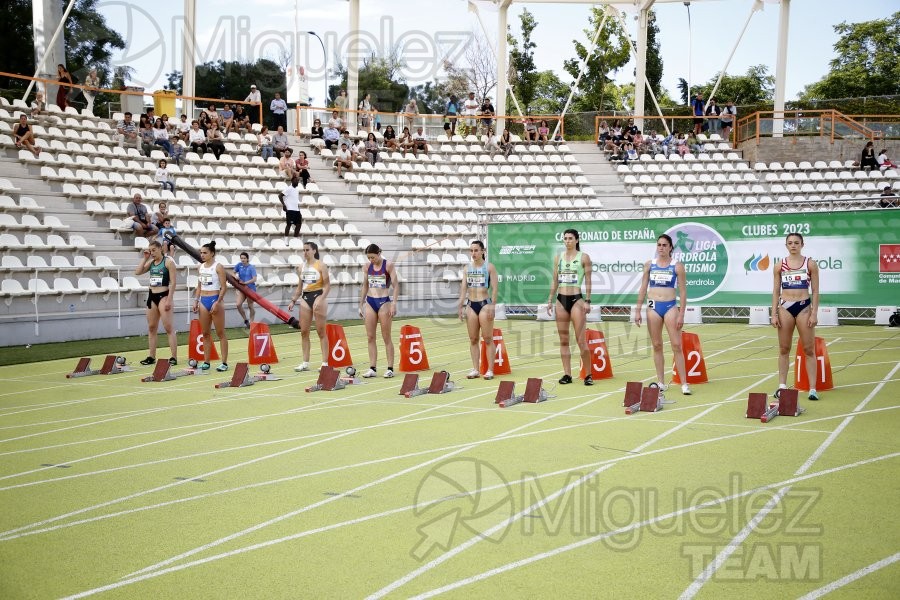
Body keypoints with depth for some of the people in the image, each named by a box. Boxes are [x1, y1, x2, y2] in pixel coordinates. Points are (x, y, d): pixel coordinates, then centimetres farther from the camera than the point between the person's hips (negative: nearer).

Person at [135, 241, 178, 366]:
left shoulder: (168, 262, -8)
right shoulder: (151, 262, 11)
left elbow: (173, 282, -12)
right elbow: (137, 272, 5)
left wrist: (169, 300, -18)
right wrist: (145, 258, 1)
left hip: (164, 296, -7)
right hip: (152, 296, 7)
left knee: (169, 327, -9)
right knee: (151, 327, 10)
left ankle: (174, 357, -9)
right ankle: (152, 356, 18)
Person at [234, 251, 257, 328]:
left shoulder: (251, 267, -10)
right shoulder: (239, 265, 0)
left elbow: (254, 279, -17)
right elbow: (233, 273, 12)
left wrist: (245, 282, -26)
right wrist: (235, 276, -11)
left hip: (250, 289, -3)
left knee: (250, 306, 5)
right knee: (238, 304, -12)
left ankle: (251, 322, 18)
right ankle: (245, 320, 6)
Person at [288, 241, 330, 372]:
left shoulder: (321, 265, -6)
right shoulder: (301, 267, 12)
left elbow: (327, 285, -11)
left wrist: (321, 300, -22)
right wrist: (293, 300, 9)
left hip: (318, 296, -6)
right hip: (305, 298, 6)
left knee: (321, 332, -3)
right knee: (304, 331, 4)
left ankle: (325, 363, 2)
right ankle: (305, 362, 10)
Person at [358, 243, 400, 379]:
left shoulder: (388, 265, -5)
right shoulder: (367, 267, 7)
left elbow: (396, 285, -7)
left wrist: (394, 304, -15)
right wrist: (361, 305, 13)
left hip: (384, 302, -5)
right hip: (370, 302, 5)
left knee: (386, 337, -1)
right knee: (370, 337, 3)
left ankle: (390, 368, 5)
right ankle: (372, 368, 7)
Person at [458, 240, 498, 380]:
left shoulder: (489, 267, -3)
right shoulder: (467, 268, 10)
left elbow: (494, 288, -6)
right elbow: (463, 288, 10)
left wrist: (492, 306, -14)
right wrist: (461, 306, 4)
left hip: (484, 304, -5)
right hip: (471, 305, 5)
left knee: (488, 339, -3)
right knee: (473, 339, 6)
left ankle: (490, 370, 1)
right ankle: (475, 370, 10)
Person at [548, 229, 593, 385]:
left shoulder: (583, 257, -1)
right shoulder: (558, 257, 11)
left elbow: (588, 281, -3)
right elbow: (555, 281, 14)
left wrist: (587, 301, -11)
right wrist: (550, 300, 9)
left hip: (576, 299, -5)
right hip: (561, 299, 5)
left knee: (581, 340, -8)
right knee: (563, 340, 5)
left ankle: (588, 375, 0)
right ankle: (567, 374, 10)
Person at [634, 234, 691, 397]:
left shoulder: (677, 266, -1)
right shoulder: (649, 265, 7)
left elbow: (683, 292, -1)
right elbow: (643, 289, 11)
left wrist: (681, 314, -6)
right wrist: (638, 310, 7)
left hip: (670, 306, -3)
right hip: (653, 306, 3)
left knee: (676, 346, -7)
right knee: (657, 346, 7)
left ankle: (684, 383, -5)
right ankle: (661, 382, 14)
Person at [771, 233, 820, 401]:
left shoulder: (810, 264, 1)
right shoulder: (779, 265, 5)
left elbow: (815, 291, 1)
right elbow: (776, 291, 7)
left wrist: (814, 313, -7)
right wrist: (774, 314, 0)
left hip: (804, 307, -2)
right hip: (785, 307, 2)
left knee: (809, 349, -1)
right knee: (784, 349, 6)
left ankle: (812, 388, 1)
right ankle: (782, 386, 13)